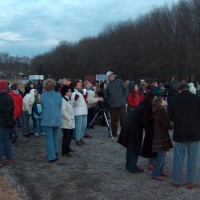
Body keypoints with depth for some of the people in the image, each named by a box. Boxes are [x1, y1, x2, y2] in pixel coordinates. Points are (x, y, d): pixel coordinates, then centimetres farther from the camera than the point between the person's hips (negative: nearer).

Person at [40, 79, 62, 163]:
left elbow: (42, 107, 5)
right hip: (57, 119, 3)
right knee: (55, 135, 22)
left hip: (47, 120, -3)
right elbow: (60, 107, 6)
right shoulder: (58, 95, -3)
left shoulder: (43, 96, -8)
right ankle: (55, 152, 30)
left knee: (49, 138, 2)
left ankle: (52, 157, 2)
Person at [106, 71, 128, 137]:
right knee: (113, 119, 5)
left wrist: (124, 98, 0)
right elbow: (107, 95, 19)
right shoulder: (108, 85, 11)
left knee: (122, 118, 0)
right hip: (112, 105, 3)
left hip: (121, 104, -2)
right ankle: (114, 132, 15)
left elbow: (126, 89, 4)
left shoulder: (119, 81, 3)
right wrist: (109, 101, 9)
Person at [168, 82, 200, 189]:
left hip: (179, 133, 0)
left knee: (178, 157, 9)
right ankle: (191, 182, 15)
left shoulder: (175, 99, -7)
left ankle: (176, 181, 17)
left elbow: (170, 117, -1)